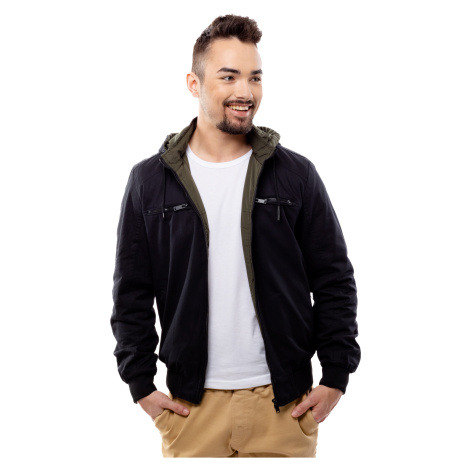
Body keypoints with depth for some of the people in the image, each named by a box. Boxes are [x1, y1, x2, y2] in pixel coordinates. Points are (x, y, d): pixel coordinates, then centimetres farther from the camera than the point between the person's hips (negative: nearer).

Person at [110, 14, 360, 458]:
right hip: (191, 404, 0)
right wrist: (141, 386, 1)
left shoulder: (296, 175, 1)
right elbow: (132, 293, 6)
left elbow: (334, 282, 4)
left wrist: (335, 378, -1)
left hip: (284, 403, 0)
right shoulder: (150, 181, 2)